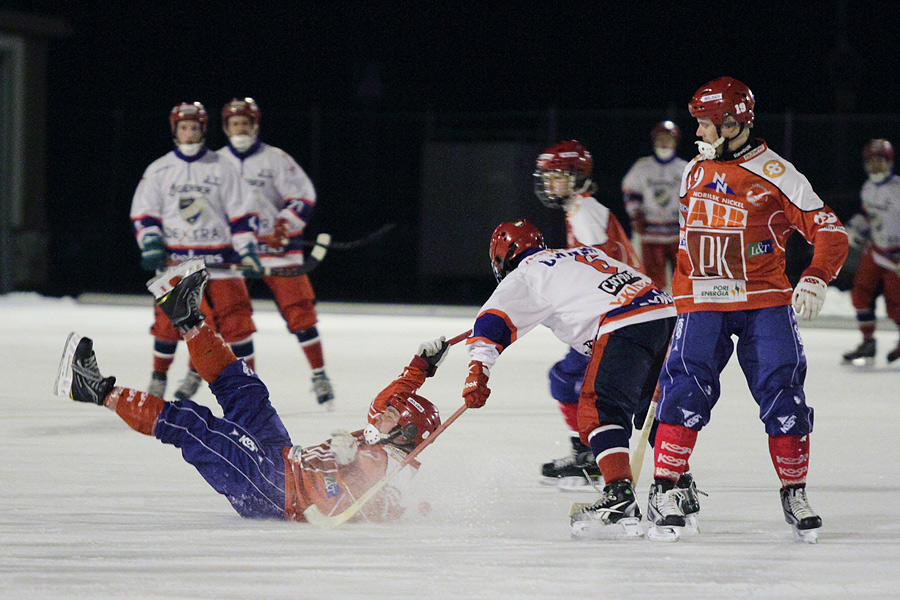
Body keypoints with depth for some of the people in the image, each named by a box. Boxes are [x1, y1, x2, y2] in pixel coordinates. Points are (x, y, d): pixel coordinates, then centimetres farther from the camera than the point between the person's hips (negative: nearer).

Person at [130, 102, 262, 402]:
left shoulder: (220, 169, 6)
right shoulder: (158, 171, 8)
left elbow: (240, 214, 7)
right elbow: (143, 213, 9)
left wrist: (247, 248, -3)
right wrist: (151, 243, -6)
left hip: (217, 253, -1)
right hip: (175, 257, 1)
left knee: (234, 316, -7)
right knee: (168, 318, -4)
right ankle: (159, 377, 14)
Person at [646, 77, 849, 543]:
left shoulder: (776, 175, -8)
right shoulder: (694, 171, 10)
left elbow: (829, 232, -10)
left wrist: (815, 280, -26)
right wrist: (681, 289, 25)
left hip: (765, 301, -3)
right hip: (701, 302, 3)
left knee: (781, 393, -8)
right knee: (687, 388, -15)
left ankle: (795, 492, 8)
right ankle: (664, 491, -9)